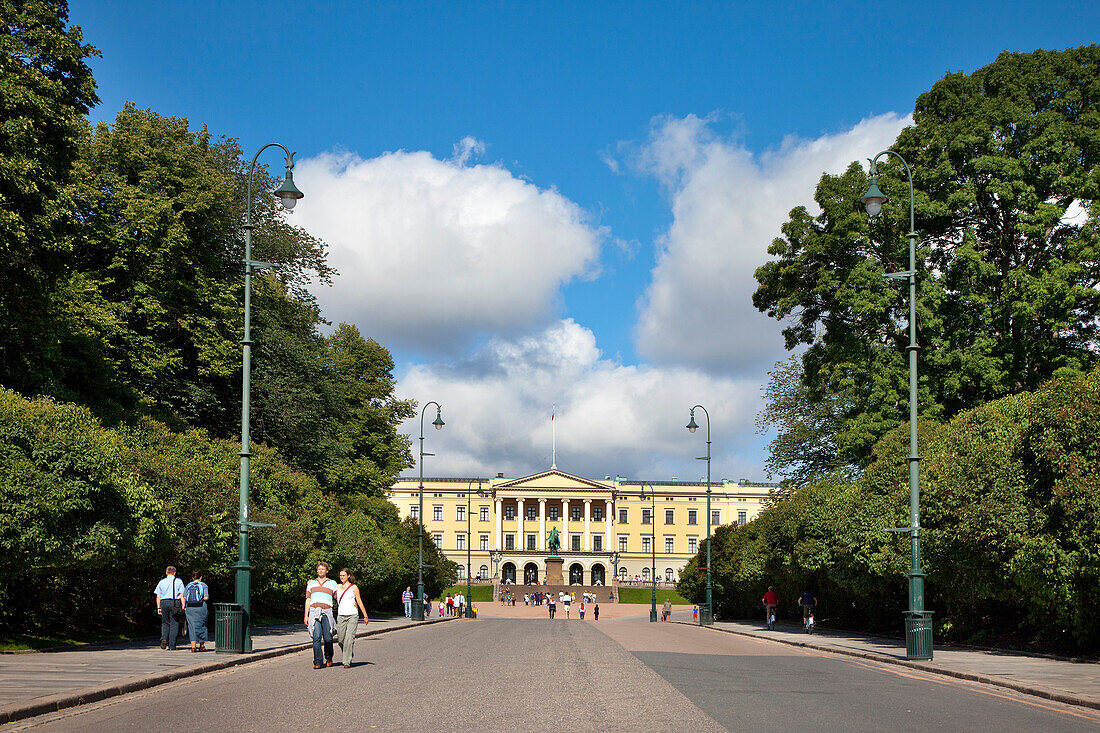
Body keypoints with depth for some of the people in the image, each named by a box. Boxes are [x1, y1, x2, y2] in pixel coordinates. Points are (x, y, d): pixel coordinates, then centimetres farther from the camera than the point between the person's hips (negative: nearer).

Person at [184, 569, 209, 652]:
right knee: (201, 626, 11)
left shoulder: (188, 585, 9)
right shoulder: (204, 585, 1)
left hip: (189, 608, 2)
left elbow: (184, 598, 1)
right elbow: (206, 597, -7)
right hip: (201, 607, -2)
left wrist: (183, 607, 9)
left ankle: (193, 646, -6)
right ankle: (202, 645, 19)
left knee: (192, 626, 3)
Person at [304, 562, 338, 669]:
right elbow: (308, 600, 17)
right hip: (314, 612, 1)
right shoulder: (311, 583, 20)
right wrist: (306, 616, 9)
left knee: (328, 639, -4)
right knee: (316, 637, -10)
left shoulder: (332, 583, 15)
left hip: (327, 612, -1)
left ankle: (328, 658, 20)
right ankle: (317, 662, -9)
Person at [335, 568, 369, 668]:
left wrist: (365, 616, 3)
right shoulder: (338, 587, 14)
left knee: (349, 639, -13)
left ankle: (347, 662, -11)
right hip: (341, 616, 4)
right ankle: (348, 656, 27)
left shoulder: (354, 587, 3)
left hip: (352, 616, -4)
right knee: (341, 640, 2)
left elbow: (359, 602, 4)